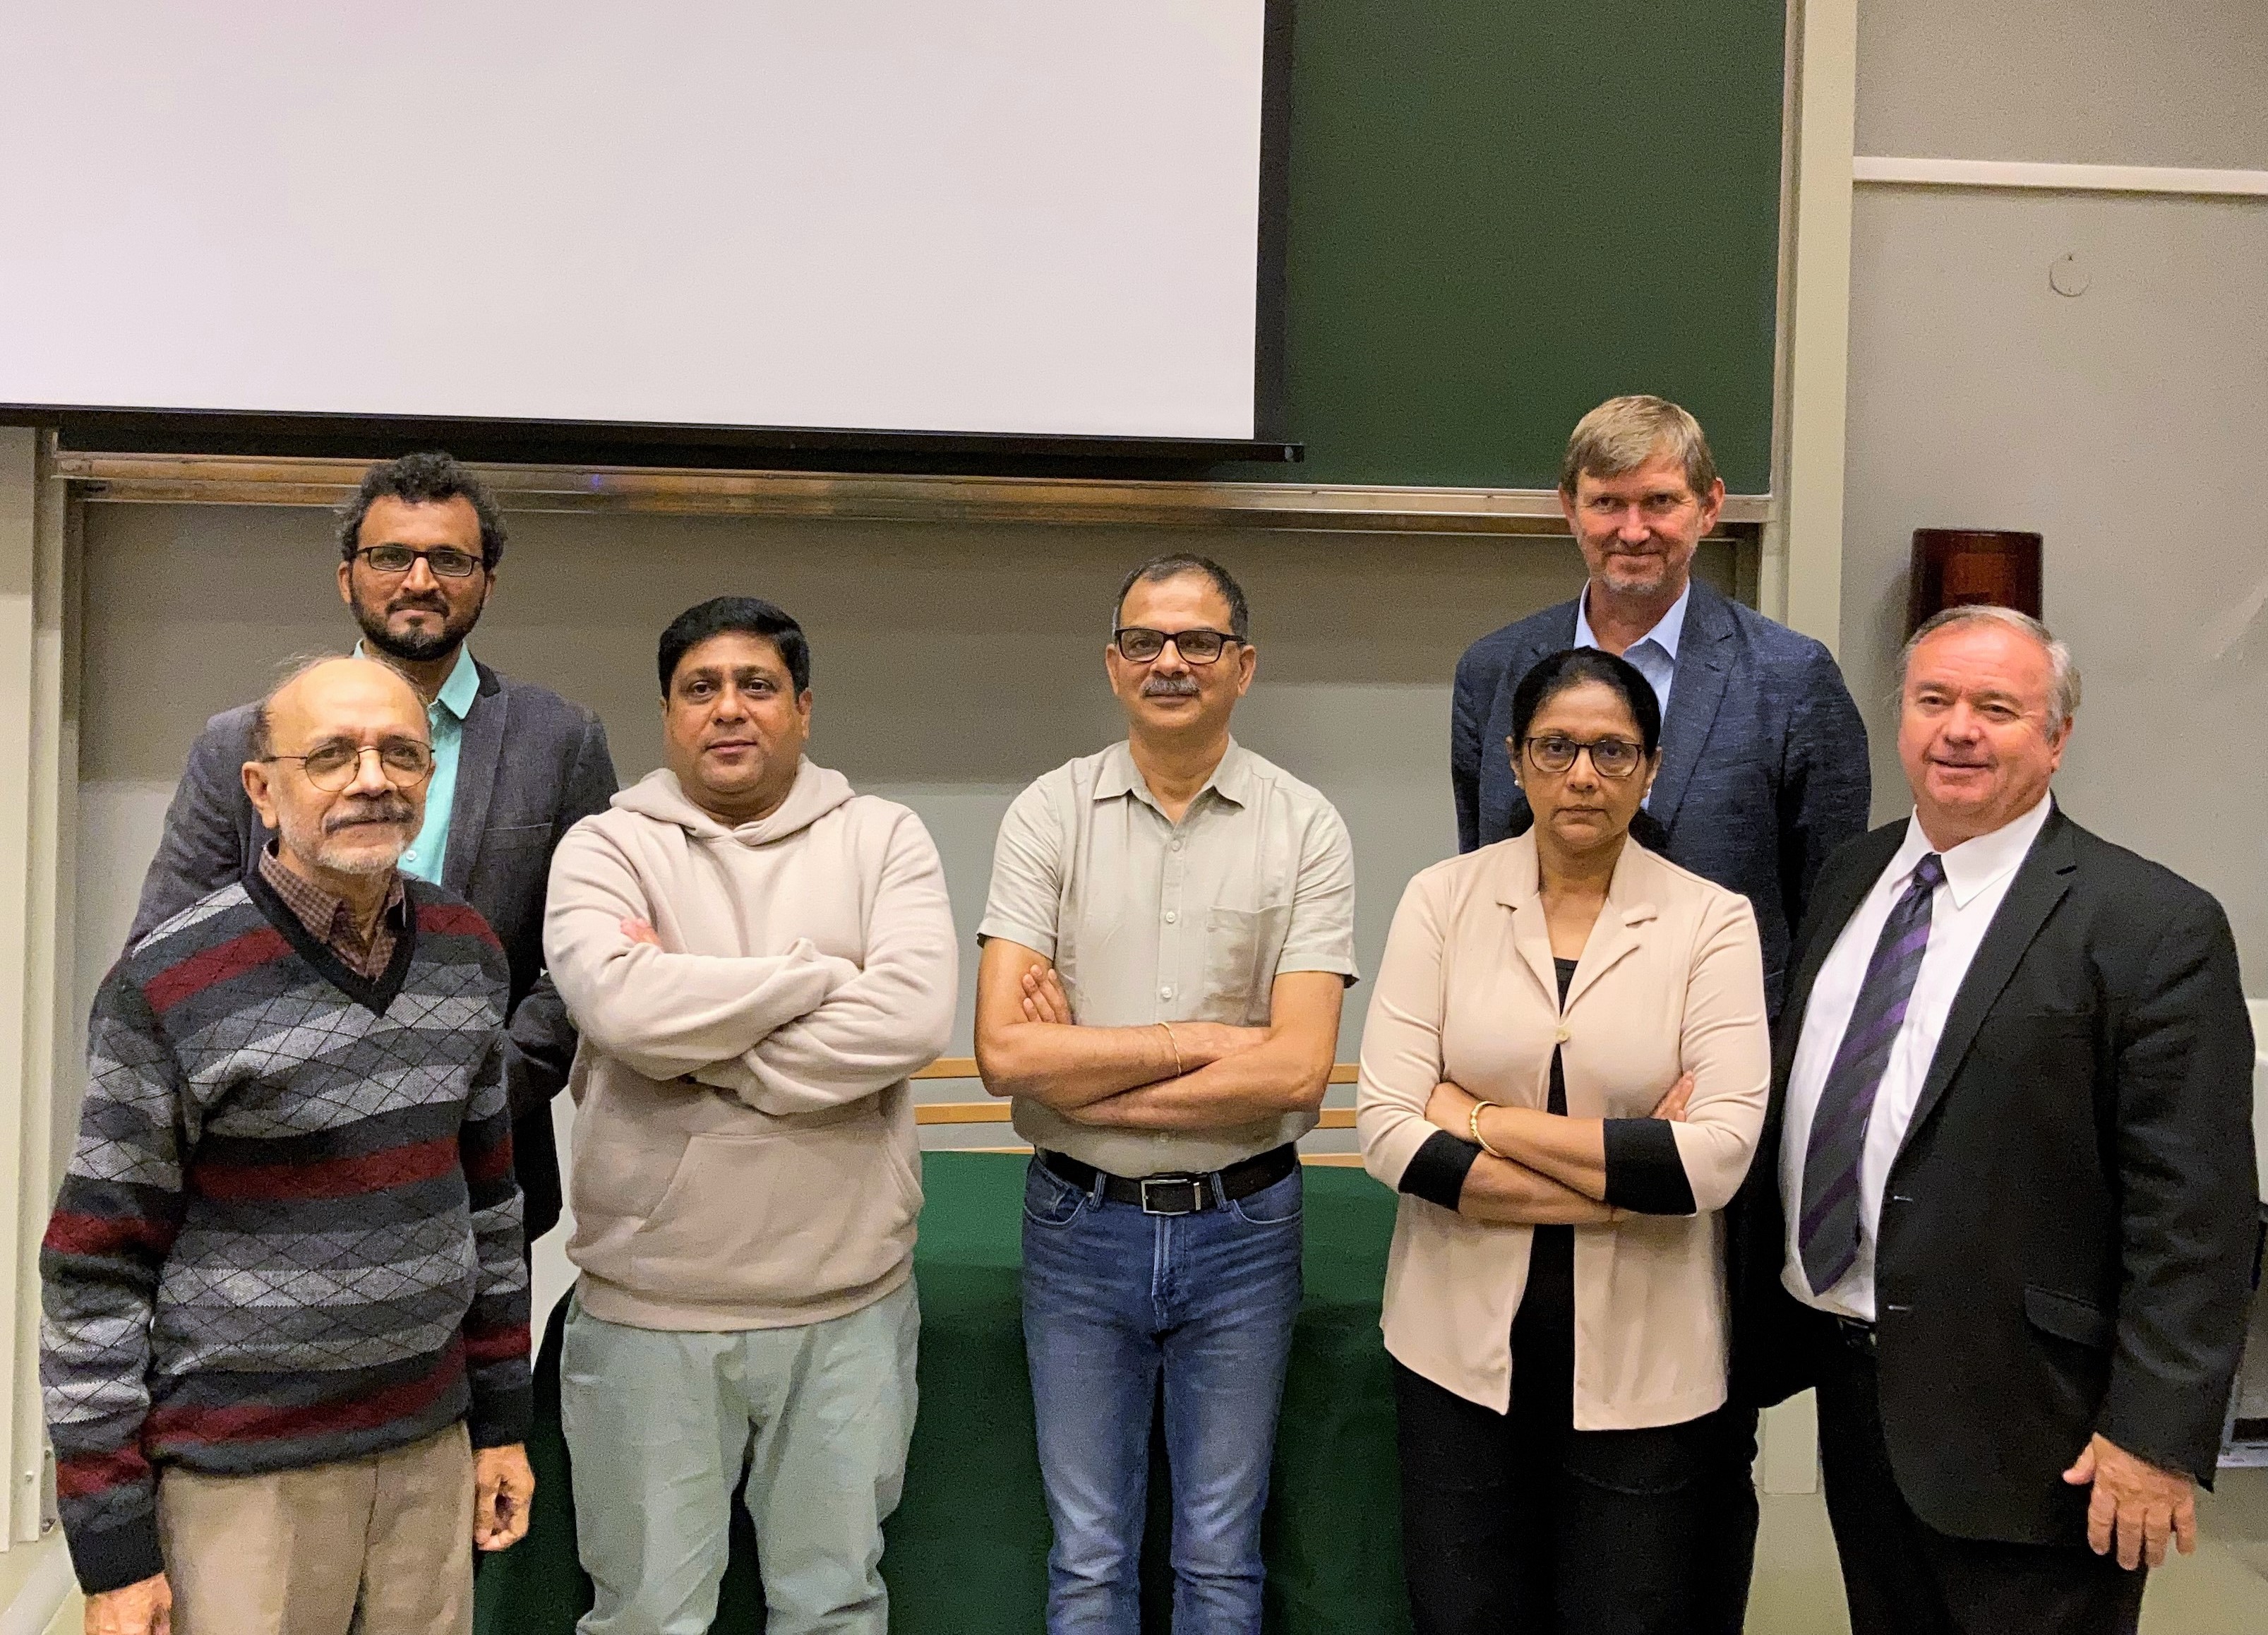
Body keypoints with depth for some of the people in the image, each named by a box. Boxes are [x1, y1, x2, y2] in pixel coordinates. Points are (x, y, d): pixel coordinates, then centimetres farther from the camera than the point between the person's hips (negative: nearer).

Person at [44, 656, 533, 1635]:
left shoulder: (468, 954, 3)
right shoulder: (171, 988, -13)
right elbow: (98, 1277, -9)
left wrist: (503, 1417, 13)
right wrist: (111, 1546, -8)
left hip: (430, 1445, 5)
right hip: (239, 1474, -4)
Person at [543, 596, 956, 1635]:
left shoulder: (883, 838, 1)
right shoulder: (607, 847, -1)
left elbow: (914, 1017, -15)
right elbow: (621, 1006, -20)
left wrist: (695, 1051, -14)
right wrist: (823, 973, -12)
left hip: (848, 1303, 1)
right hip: (647, 1308, -1)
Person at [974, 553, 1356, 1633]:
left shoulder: (1304, 830, -5)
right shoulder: (1049, 816, -3)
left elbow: (1298, 1068, -14)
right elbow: (1003, 1051, -13)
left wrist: (1084, 1080, -13)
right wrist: (1201, 1039, -15)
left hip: (1241, 1227, 0)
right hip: (1080, 1223, 1)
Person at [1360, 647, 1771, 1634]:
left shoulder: (1711, 919, -5)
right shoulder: (1443, 899, -2)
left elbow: (1720, 1154, -16)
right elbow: (1388, 1130, -11)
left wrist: (1488, 1122, -14)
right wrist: (1627, 1179, -14)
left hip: (1640, 1359, -1)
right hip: (1462, 1342, 1)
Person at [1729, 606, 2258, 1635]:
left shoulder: (2152, 927, -13)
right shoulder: (1852, 878, 8)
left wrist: (2157, 1436, -17)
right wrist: (1760, 1324, 13)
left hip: (2019, 1426, -6)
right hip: (1852, 1386, 6)